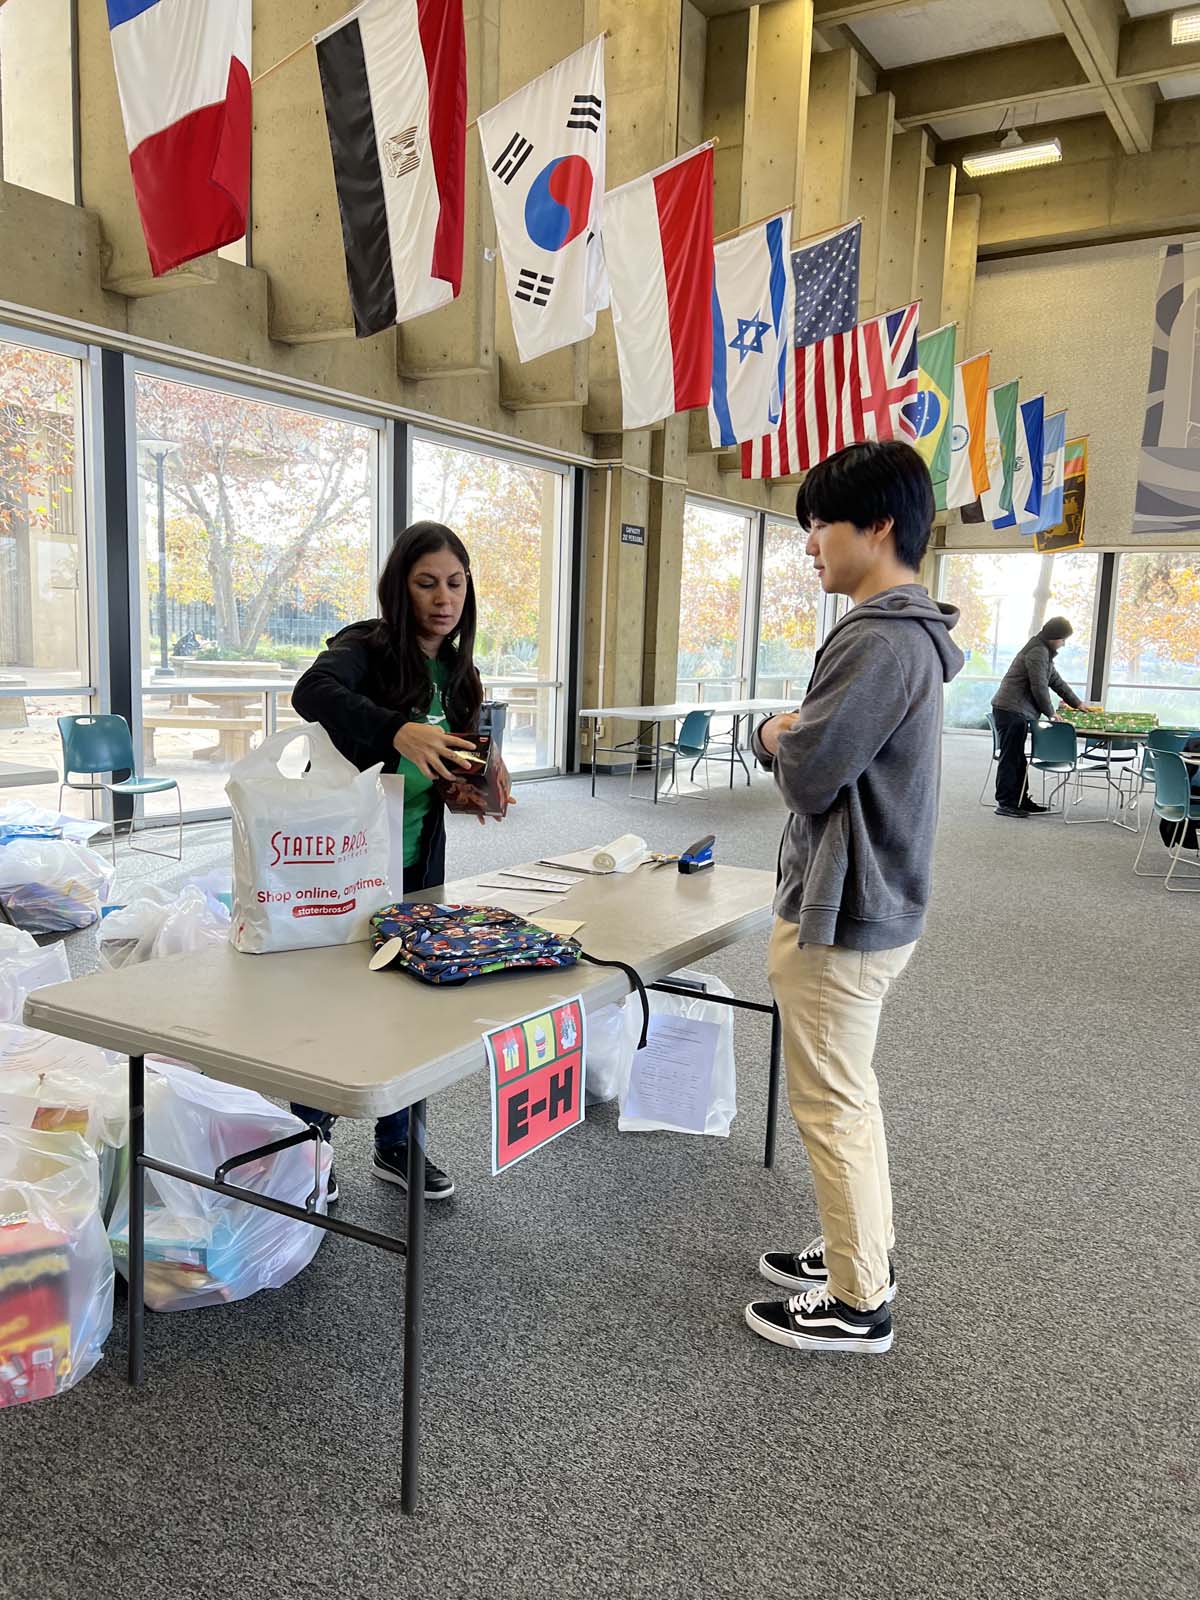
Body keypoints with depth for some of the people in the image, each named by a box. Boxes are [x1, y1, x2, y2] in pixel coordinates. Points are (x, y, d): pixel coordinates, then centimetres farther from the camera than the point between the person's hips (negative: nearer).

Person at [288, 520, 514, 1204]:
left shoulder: (457, 672, 7)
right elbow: (314, 691, -36)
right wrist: (398, 730, -52)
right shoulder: (367, 648, -13)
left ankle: (397, 1144, 30)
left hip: (418, 866, 6)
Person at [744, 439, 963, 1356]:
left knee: (832, 1105, 3)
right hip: (872, 902, 10)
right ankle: (863, 1252, 37)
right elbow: (799, 745, 16)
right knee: (849, 1090, 21)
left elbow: (804, 771, -21)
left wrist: (782, 738, -2)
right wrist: (793, 737, -4)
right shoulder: (908, 630, 12)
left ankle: (857, 1306, 19)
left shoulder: (880, 642, -22)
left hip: (842, 915, -10)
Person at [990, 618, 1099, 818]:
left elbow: (1056, 681, 29)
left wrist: (1077, 703, 31)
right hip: (1012, 711, -11)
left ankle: (1020, 801, 18)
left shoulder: (1044, 652, 21)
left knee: (1017, 759, 13)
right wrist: (1051, 713, -6)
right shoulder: (1038, 652, -14)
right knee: (1010, 758, -8)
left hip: (1016, 711, 11)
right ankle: (1004, 803, -5)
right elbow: (1039, 687, -17)